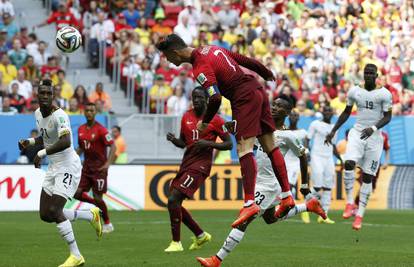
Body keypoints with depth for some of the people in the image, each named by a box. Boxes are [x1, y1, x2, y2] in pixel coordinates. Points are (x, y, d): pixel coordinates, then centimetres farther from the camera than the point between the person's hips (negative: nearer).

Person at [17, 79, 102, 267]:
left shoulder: (59, 116, -20)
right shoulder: (38, 114, 7)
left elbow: (65, 142, -35)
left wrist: (42, 153, -36)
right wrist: (29, 142, 7)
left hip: (68, 166, -9)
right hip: (53, 167, 9)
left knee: (54, 211, -18)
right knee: (45, 215, 7)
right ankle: (90, 215, 26)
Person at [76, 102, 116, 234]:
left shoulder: (100, 129, -13)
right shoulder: (81, 129, 7)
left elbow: (113, 146, -16)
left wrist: (108, 163, -26)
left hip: (99, 167, -6)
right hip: (87, 167, 6)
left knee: (98, 198, -5)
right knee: (77, 193, -4)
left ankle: (107, 224, 13)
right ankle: (96, 204, 22)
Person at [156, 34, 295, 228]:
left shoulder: (200, 68, -15)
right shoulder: (210, 49, 11)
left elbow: (215, 99, -25)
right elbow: (246, 60, 19)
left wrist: (205, 122, -9)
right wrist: (267, 74, 33)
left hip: (244, 98, -10)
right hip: (258, 90, 10)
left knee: (244, 149, -16)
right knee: (270, 146, 11)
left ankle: (249, 203, -27)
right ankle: (287, 196, 14)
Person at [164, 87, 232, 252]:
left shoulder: (215, 120, -6)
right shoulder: (186, 117, 12)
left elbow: (229, 144, -4)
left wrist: (209, 143, -19)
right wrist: (173, 139, -2)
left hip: (200, 166, -8)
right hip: (186, 163, 8)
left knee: (173, 200, -18)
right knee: (174, 203, 7)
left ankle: (176, 243, -8)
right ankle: (201, 235, 24)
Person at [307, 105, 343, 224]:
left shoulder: (334, 127, 17)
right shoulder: (315, 124, 1)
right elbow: (307, 140, -3)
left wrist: (341, 159, 21)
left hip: (329, 159, 6)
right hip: (317, 157, -6)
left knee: (328, 187, 1)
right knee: (317, 186, -13)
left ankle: (324, 215, 2)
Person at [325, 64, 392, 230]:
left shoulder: (384, 94, -6)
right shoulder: (354, 91, 4)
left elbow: (387, 117, -5)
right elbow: (346, 113, 16)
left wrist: (373, 128, -22)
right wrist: (333, 131, 14)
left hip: (374, 137, -2)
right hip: (357, 133, 2)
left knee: (367, 176, 1)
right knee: (349, 164, -24)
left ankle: (360, 215, 5)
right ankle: (349, 203, -12)